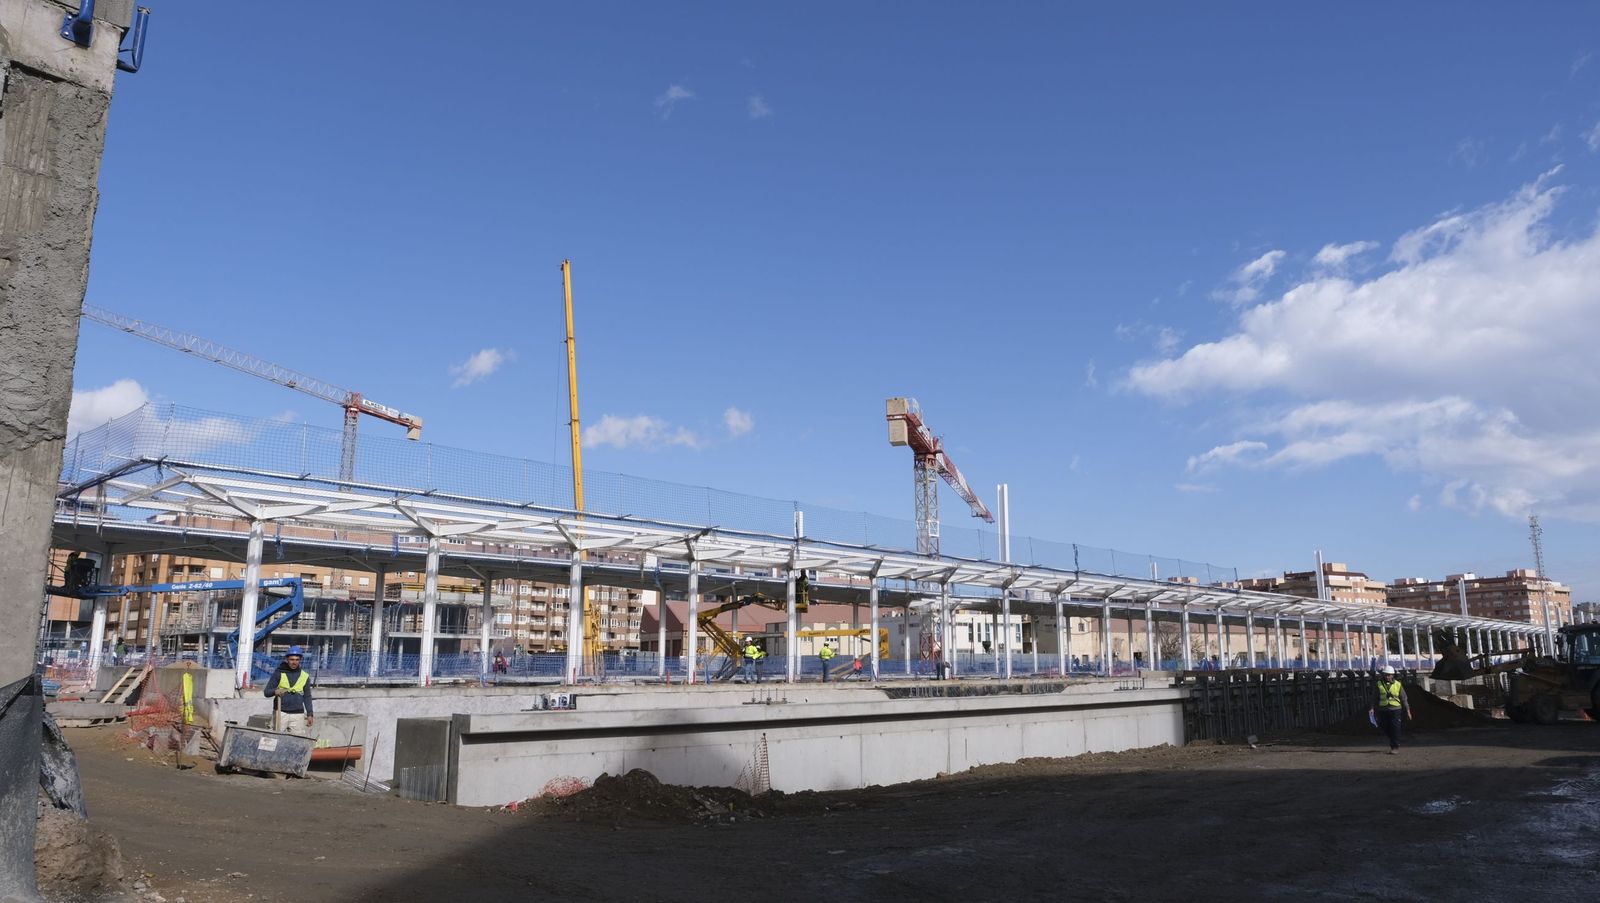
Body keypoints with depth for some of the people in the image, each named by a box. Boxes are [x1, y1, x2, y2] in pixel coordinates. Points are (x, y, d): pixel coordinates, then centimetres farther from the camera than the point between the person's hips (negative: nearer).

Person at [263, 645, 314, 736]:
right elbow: (266, 691, 3)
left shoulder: (305, 676, 9)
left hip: (298, 715, 1)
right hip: (281, 713, -1)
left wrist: (309, 714, 8)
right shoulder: (279, 673, 3)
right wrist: (275, 691, -19)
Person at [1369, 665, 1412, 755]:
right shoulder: (1379, 684, 3)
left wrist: (1408, 711, 6)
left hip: (1395, 710, -2)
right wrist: (1372, 708, -4)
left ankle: (1395, 747, 2)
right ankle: (1393, 742, 32)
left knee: (1395, 729, -5)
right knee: (1386, 729, 8)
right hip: (1383, 710, 2)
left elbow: (1404, 699, 7)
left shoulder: (1398, 684, 2)